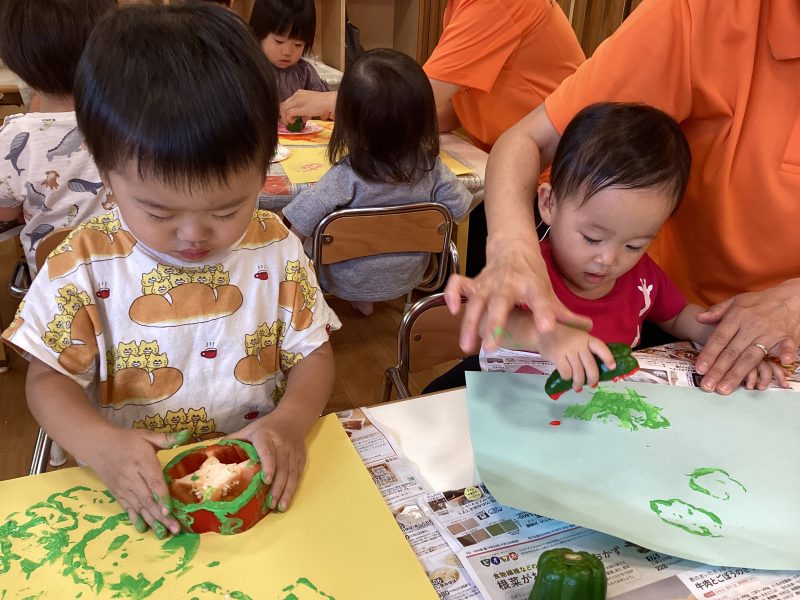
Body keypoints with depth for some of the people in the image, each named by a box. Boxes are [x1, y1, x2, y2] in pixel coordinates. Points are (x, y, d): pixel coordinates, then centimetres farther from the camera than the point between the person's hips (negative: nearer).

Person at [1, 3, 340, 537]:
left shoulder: (275, 251, -6)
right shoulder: (86, 264, -8)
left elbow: (312, 353, 0)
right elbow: (50, 377, -1)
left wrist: (291, 421, -20)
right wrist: (102, 445, -21)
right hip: (140, 490, 0)